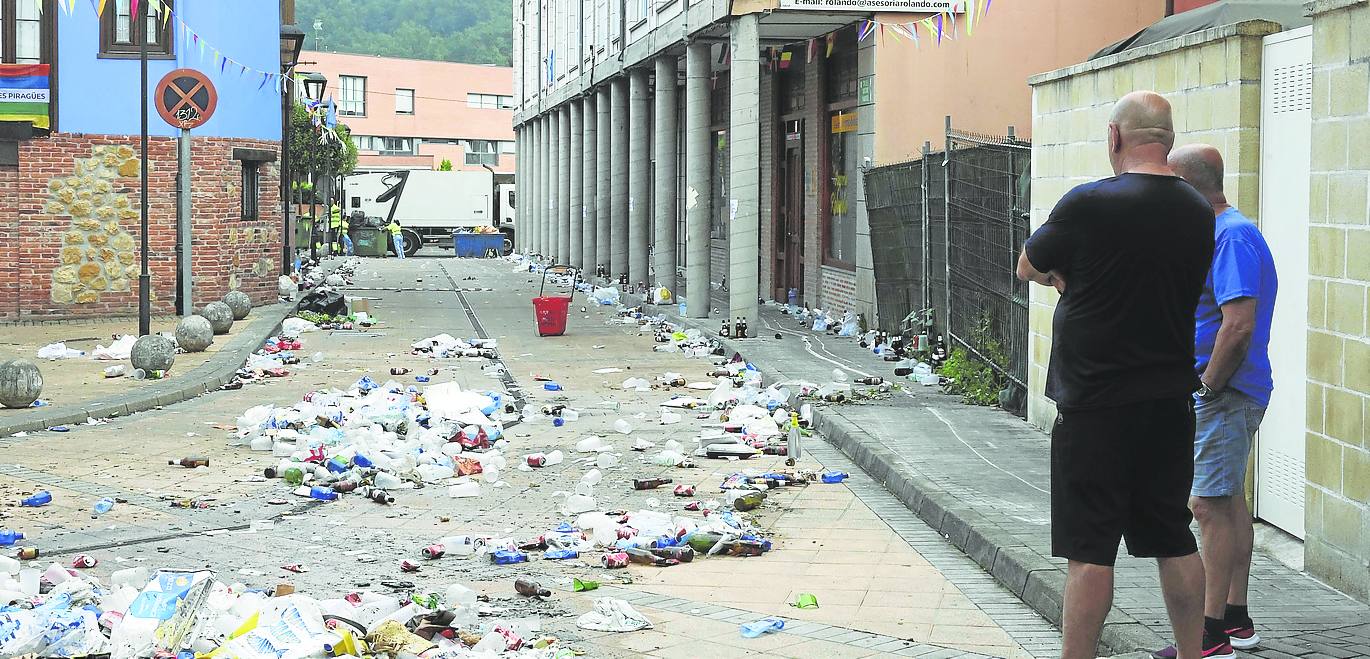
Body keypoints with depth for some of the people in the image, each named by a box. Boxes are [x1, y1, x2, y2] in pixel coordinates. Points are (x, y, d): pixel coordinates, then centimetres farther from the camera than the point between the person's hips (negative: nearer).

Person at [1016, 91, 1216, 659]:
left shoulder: (1089, 205, -14)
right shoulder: (1198, 213, 4)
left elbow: (1027, 268, 1)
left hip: (1096, 406, -6)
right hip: (1171, 400, 6)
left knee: (1089, 548, -2)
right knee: (1173, 537, 14)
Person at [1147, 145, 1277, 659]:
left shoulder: (1232, 236, -18)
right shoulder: (1222, 232, 15)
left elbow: (1239, 325, -26)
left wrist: (1209, 387, -18)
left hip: (1223, 393, -11)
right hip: (1230, 393, 11)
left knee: (1210, 505, -8)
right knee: (1228, 502, 15)